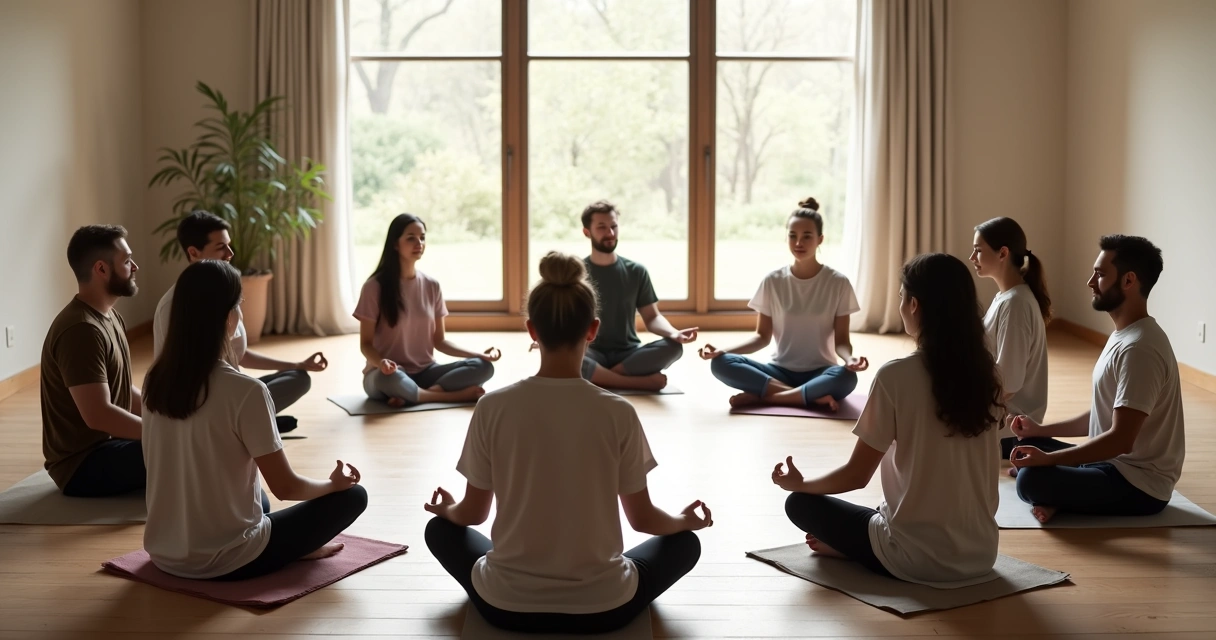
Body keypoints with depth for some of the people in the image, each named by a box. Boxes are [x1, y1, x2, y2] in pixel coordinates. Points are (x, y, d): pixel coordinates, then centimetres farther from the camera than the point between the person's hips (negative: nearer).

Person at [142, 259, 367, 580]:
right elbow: (286, 487, -15)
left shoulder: (155, 380, -2)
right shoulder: (245, 391, -22)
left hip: (164, 553, 7)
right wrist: (335, 482, 6)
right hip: (225, 562, -7)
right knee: (352, 495, 8)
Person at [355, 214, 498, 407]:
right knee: (389, 378, -42)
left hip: (425, 373, 5)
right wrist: (380, 362, -30)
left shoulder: (431, 286, 5)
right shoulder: (375, 287, -8)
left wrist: (480, 354, -5)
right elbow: (366, 343, -7)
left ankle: (413, 395, -26)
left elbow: (439, 341, 9)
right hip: (387, 375, -5)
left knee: (483, 366, -18)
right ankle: (457, 394, -23)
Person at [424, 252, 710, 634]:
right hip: (601, 608, 0)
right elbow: (643, 519, -1)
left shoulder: (493, 408, -10)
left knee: (442, 529, 29)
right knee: (684, 542, 26)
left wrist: (445, 509, 26)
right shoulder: (618, 413, -12)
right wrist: (687, 520, 21)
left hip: (506, 606, 1)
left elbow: (472, 513, 2)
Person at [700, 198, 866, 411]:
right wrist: (723, 351, -12)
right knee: (720, 363, -25)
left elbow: (841, 340, -3)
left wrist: (849, 358, -27)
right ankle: (812, 396, -27)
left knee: (846, 377, -38)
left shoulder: (837, 283, -4)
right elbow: (763, 336, 5)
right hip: (781, 370, 2)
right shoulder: (773, 281, 1)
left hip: (820, 373, -2)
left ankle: (761, 396, -25)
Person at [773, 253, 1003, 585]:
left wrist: (799, 483, 11)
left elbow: (856, 476, -8)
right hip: (980, 555, 6)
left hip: (916, 559, -5)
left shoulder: (896, 375, -16)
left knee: (801, 503, 15)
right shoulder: (986, 374, -1)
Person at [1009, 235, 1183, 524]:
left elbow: (1121, 440, -27)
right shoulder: (1123, 336, 11)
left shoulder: (1139, 349, -23)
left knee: (1032, 480, -30)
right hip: (1117, 467, 11)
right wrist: (1040, 430, 13)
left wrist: (1049, 459, -24)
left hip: (1139, 485, -11)